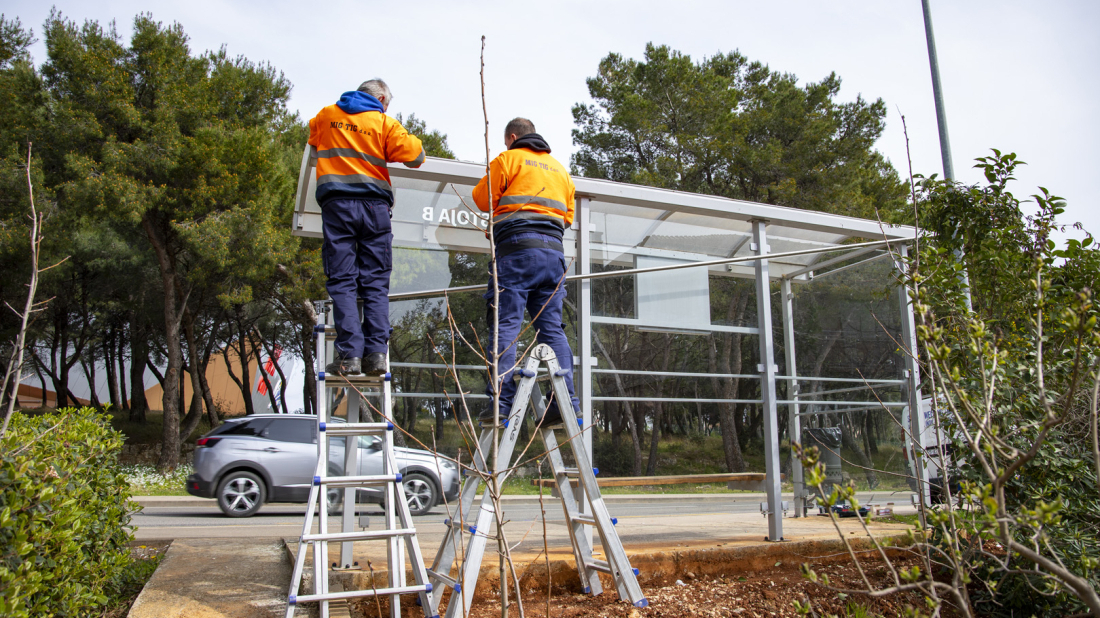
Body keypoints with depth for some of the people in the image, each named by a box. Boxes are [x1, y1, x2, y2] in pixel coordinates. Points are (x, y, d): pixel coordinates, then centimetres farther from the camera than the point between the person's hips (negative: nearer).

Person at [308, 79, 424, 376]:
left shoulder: (326, 115, 16)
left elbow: (313, 138, 35)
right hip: (375, 206, 0)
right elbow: (414, 156, -1)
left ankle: (349, 354, -11)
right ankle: (376, 352, -6)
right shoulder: (384, 123, 7)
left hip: (337, 205, 1)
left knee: (342, 282, -2)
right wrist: (409, 139, 21)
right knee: (376, 284, 2)